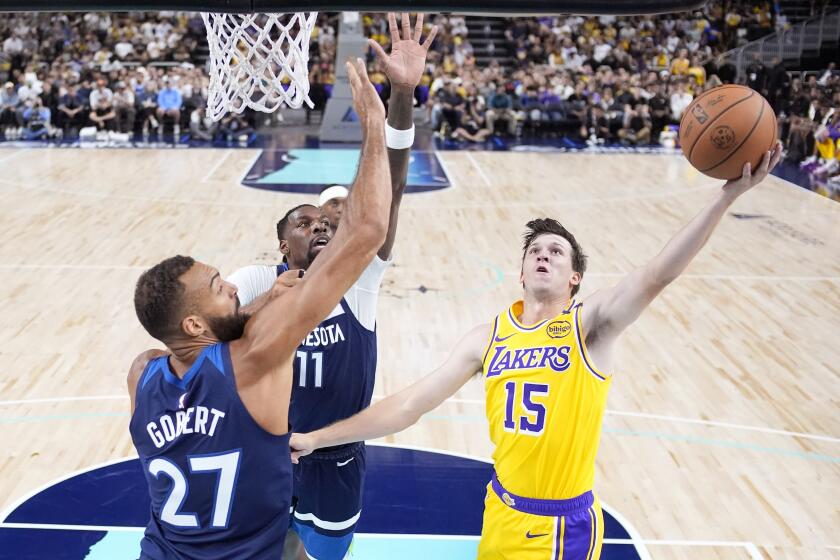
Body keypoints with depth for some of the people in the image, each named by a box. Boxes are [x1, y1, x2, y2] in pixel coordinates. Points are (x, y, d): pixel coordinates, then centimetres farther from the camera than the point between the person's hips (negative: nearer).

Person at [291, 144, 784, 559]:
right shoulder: (489, 337, -1)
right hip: (503, 511, 5)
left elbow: (656, 276, -29)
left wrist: (728, 195, -42)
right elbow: (411, 403, 0)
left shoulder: (591, 323, -12)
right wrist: (316, 439, -1)